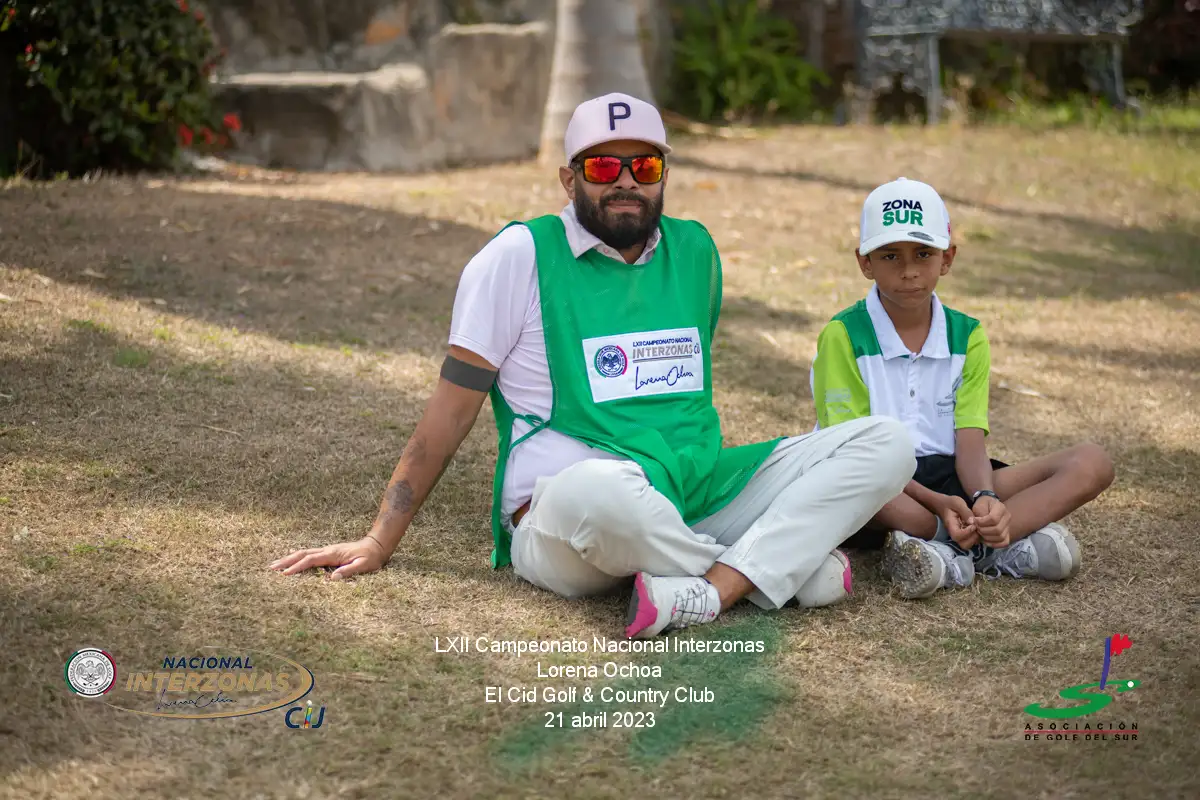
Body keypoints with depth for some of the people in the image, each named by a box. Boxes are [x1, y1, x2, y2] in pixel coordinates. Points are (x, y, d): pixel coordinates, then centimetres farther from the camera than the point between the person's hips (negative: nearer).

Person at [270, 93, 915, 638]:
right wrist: (379, 543, -5)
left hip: (697, 496, 6)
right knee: (598, 489, -44)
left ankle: (712, 589, -30)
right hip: (560, 525, -6)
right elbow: (452, 410, -1)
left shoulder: (694, 249, 15)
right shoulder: (522, 254, 0)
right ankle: (791, 565, -19)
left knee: (887, 442, -11)